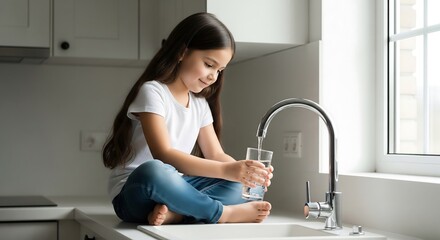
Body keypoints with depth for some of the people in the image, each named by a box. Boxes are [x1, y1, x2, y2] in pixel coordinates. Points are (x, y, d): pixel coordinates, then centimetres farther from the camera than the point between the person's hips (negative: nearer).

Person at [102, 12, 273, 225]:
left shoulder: (200, 104, 10)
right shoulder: (152, 92, -14)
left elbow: (215, 155, 7)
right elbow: (163, 155, -26)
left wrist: (242, 170, -16)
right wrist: (225, 170, -33)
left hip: (171, 189, 8)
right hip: (135, 194, -8)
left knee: (236, 184, -8)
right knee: (154, 171, -40)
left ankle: (174, 213, -29)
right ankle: (224, 213, -23)